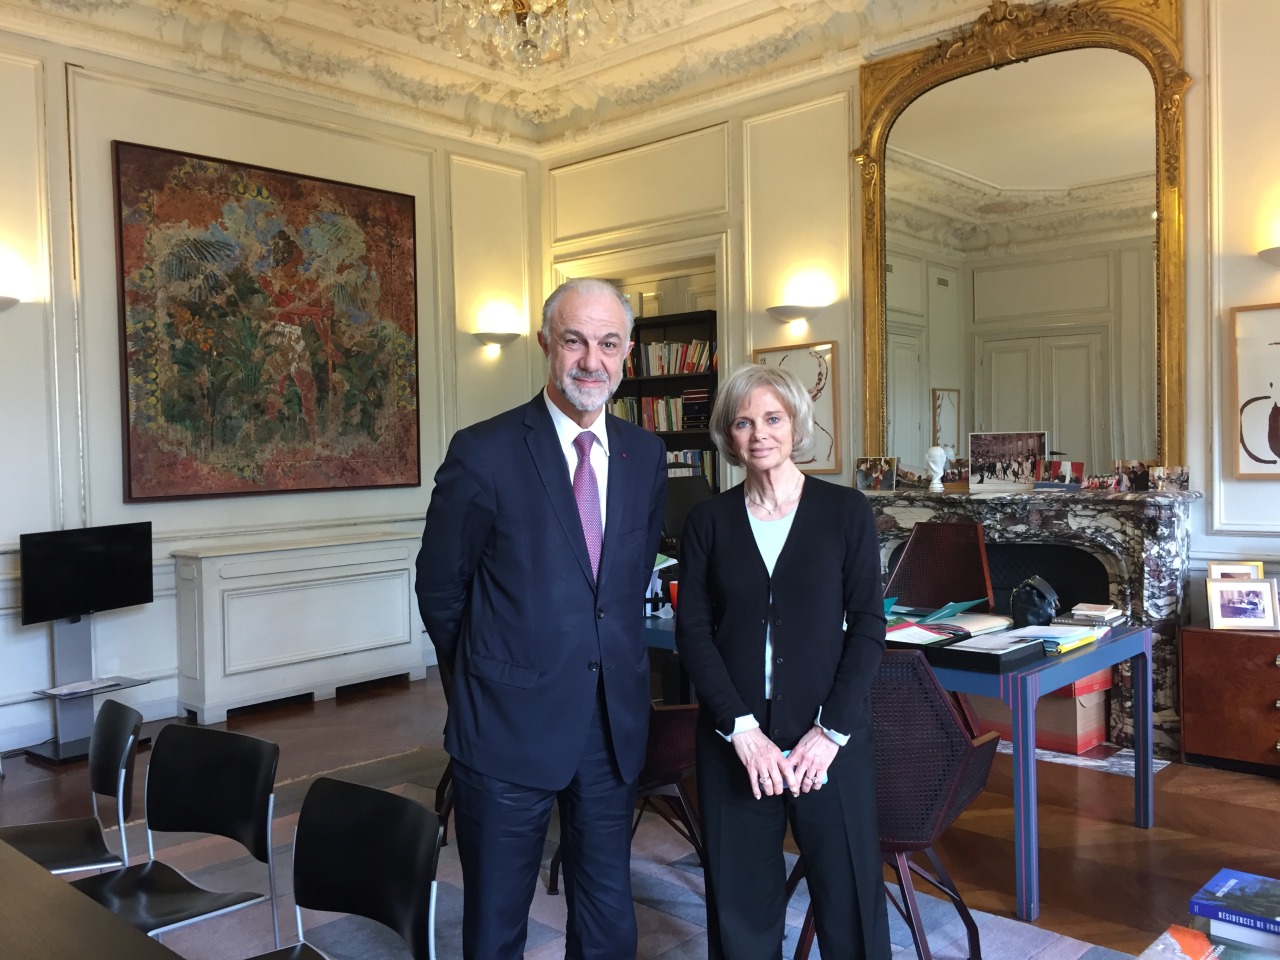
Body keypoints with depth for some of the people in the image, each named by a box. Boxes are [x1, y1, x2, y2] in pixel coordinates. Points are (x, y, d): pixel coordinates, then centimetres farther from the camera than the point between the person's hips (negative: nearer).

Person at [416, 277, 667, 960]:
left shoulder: (646, 456, 3)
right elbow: (439, 586, -2)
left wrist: (614, 660, 13)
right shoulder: (484, 453, -12)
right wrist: (481, 680, 8)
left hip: (615, 724, 4)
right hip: (511, 725, -4)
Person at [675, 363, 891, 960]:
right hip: (733, 736, 1)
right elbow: (692, 632, -1)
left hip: (829, 733, -1)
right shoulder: (708, 520, 3)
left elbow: (867, 626, -2)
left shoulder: (846, 511, 0)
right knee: (740, 897, 9)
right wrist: (742, 728, -10)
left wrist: (831, 730, -10)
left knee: (849, 891, 6)